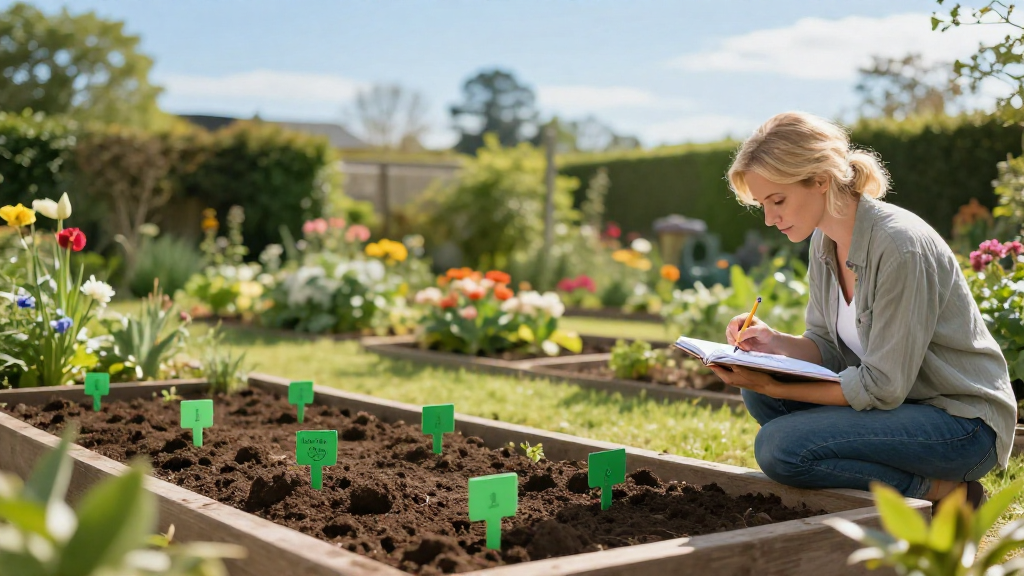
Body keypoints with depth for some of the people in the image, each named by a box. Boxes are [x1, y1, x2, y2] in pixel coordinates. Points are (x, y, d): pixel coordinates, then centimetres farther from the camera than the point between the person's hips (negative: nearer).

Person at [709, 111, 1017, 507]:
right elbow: (829, 347, 8)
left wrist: (773, 386, -21)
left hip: (965, 424, -9)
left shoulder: (900, 246, -25)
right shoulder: (824, 240, 1)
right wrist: (775, 343, -12)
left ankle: (942, 493, -7)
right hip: (897, 398, 9)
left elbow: (882, 387, -23)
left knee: (779, 446, -22)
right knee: (758, 391, -5)